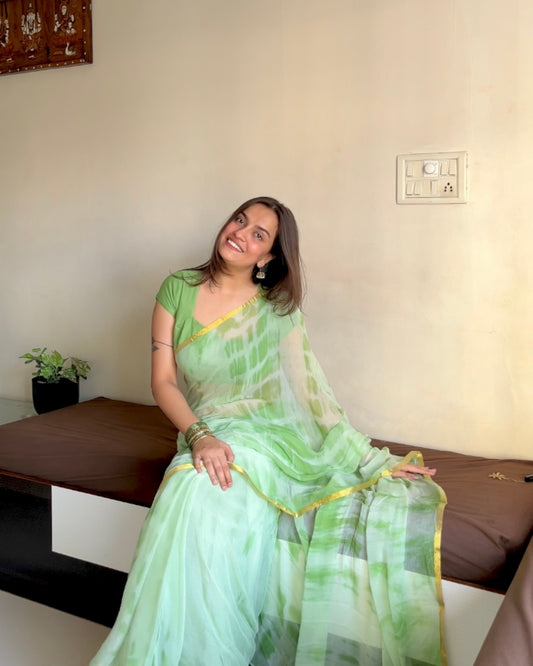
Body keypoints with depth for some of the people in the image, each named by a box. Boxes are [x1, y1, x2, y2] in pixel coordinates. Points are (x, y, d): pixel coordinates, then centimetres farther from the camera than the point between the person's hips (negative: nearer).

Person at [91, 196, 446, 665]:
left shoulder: (279, 310, 4)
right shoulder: (178, 290, 6)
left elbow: (311, 395, 1)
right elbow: (163, 381, 2)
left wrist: (373, 462, -5)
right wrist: (199, 437, -16)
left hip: (275, 438, -1)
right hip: (213, 437, 1)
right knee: (194, 489, -33)